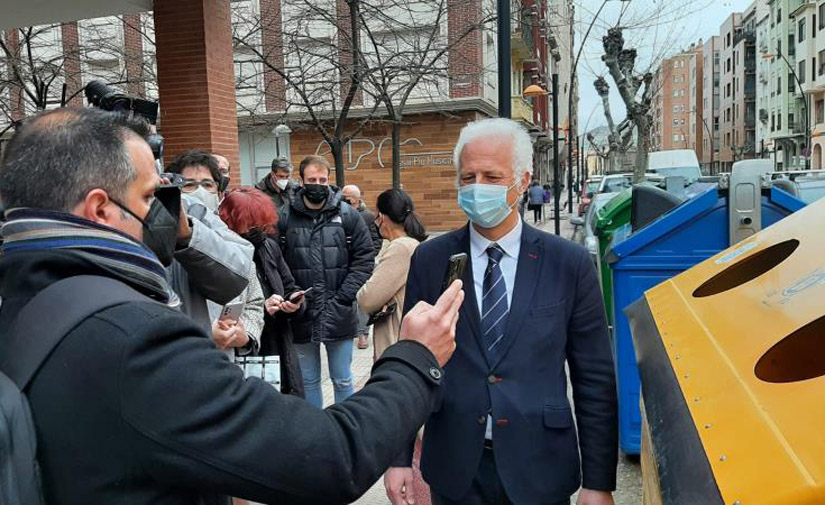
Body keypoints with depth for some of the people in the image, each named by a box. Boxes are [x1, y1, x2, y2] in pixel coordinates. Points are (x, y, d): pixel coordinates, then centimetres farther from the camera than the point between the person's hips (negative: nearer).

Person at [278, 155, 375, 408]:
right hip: (300, 316, 1)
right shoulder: (284, 217, -2)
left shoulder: (348, 215, -2)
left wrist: (343, 298, -10)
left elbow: (364, 259, -3)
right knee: (308, 381, 16)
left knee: (343, 380, 13)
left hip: (339, 317, 0)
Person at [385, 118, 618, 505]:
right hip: (454, 470, 1)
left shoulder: (570, 264, -6)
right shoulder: (429, 260, -3)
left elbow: (595, 380, -3)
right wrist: (400, 456, -1)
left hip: (539, 471, 0)